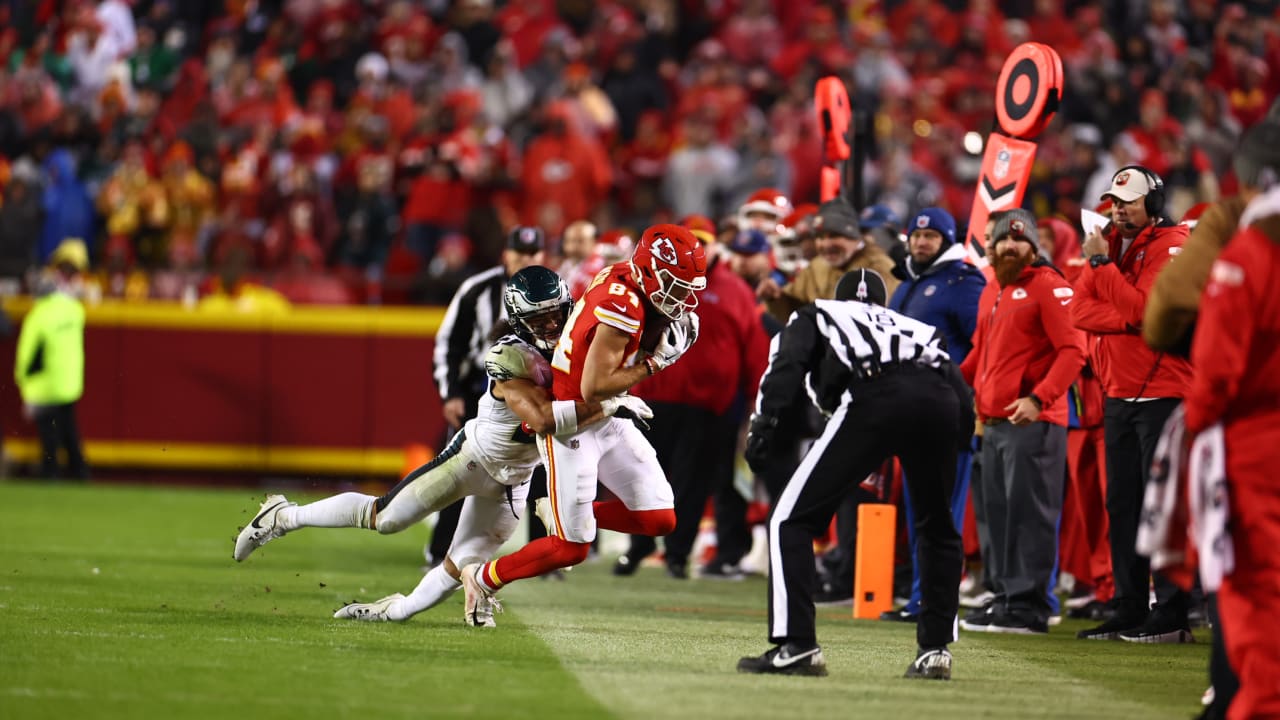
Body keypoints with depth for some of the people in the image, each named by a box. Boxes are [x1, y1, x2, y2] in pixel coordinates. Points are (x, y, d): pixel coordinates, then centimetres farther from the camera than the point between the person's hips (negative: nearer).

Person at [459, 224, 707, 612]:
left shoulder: (622, 277, -1)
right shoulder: (624, 307, -27)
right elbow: (594, 387, -27)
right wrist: (653, 363, -20)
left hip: (608, 421, 9)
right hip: (570, 425, -9)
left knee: (659, 519, 3)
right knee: (572, 549, -3)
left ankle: (569, 514, 21)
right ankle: (483, 578, 17)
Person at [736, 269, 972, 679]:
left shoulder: (816, 317, 32)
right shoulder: (919, 330, 41)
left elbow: (787, 366, 9)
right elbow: (964, 406, 24)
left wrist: (763, 424, -2)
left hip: (873, 398, -4)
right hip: (939, 400, 4)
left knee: (792, 522, 6)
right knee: (937, 529, 27)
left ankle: (796, 646, -4)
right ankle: (935, 650, 22)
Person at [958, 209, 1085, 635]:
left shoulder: (1048, 287, -6)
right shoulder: (991, 292, 21)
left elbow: (1072, 350, -13)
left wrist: (1039, 398, -22)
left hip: (1033, 420, -9)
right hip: (993, 421, 9)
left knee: (1029, 512, -9)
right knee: (997, 511, 11)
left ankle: (1029, 607, -9)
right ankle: (1004, 597, 17)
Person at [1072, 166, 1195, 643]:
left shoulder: (1172, 245, -8)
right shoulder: (1108, 245, 14)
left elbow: (1141, 307, -20)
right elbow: (1081, 311, 2)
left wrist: (1101, 263, -14)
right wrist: (1128, 320, -14)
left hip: (1163, 393, -8)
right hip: (1118, 396, 8)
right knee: (1122, 505, 8)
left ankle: (1171, 616, -9)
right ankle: (1128, 612, 12)